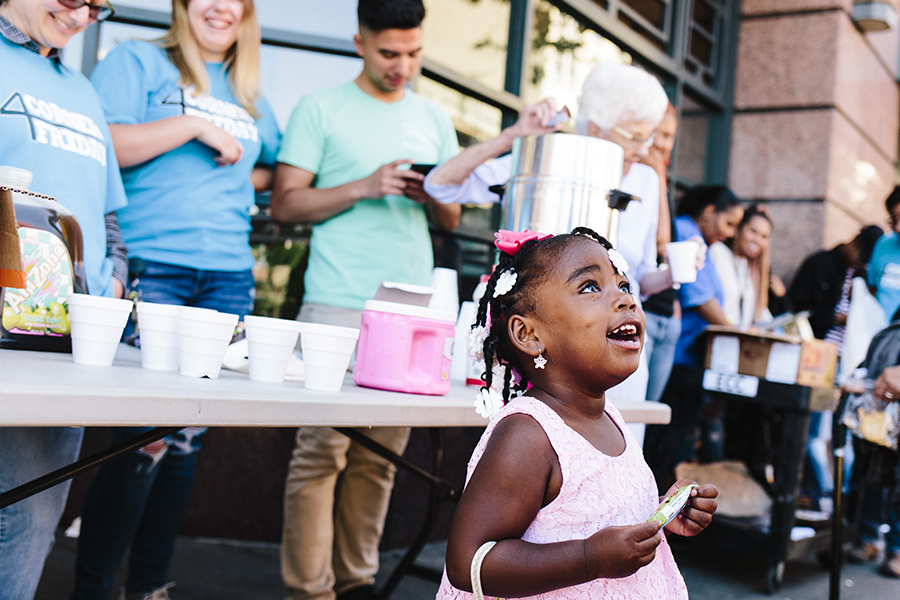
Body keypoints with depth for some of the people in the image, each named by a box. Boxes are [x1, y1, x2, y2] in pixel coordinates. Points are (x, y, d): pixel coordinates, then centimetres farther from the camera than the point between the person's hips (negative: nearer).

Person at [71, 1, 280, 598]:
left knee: (187, 438, 6)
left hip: (229, 278, 6)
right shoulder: (137, 62, 6)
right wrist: (195, 126, -9)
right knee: (145, 435, -11)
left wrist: (246, 180, 13)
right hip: (151, 268, -5)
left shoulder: (250, 95, 23)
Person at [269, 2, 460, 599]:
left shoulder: (436, 119, 18)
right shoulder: (321, 109, 5)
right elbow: (285, 204, -1)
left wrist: (433, 196, -3)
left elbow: (452, 220, 19)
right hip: (339, 306, -4)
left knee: (381, 454, 5)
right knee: (322, 449, -6)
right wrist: (364, 187, -12)